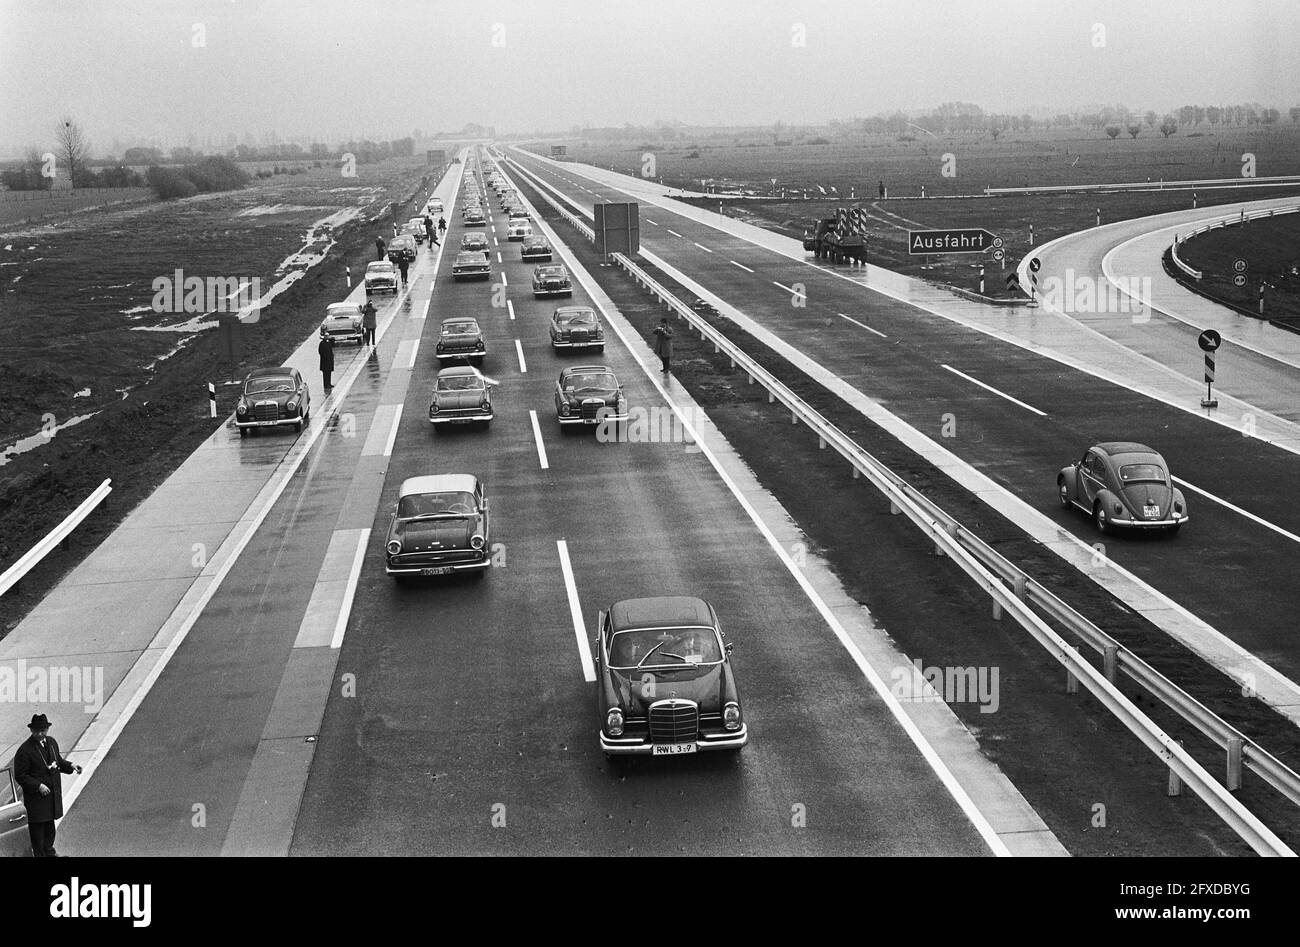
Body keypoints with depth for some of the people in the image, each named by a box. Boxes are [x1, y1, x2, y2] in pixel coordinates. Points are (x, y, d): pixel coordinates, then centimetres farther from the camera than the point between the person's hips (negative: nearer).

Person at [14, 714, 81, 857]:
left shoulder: (51, 742, 3)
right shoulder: (25, 751, -20)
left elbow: (58, 761, 18)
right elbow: (20, 776, -17)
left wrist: (70, 766, -1)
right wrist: (38, 786, -25)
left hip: (53, 793, 7)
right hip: (36, 796, -7)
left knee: (50, 823, 21)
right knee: (37, 826, 6)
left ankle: (49, 850, 39)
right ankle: (39, 854, 20)